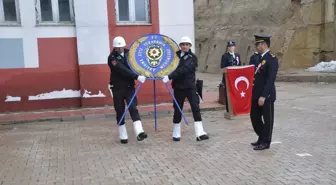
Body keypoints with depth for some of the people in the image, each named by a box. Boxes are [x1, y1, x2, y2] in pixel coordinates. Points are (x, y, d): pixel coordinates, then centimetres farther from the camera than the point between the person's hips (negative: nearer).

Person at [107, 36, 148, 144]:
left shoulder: (129, 53, 6)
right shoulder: (112, 57, -11)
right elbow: (122, 70, -24)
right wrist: (136, 77, -33)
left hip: (129, 86, 3)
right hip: (117, 88, -3)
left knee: (133, 108, -10)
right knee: (120, 112, 4)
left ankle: (139, 132, -20)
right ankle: (123, 136, 14)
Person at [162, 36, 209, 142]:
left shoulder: (192, 57, -6)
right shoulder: (175, 55, 6)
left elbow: (184, 69, -20)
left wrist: (169, 77, -27)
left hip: (190, 87, -2)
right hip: (178, 87, 3)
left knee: (196, 108, -9)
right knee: (177, 110, 8)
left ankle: (200, 133, -7)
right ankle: (176, 133, 21)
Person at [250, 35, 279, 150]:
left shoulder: (272, 59, -14)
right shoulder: (255, 57, 10)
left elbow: (270, 79, -20)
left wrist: (263, 96, -23)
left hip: (266, 95, -8)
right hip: (255, 94, 8)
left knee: (267, 119, 6)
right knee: (254, 117, 15)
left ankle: (265, 142, 19)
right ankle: (261, 138, 33)